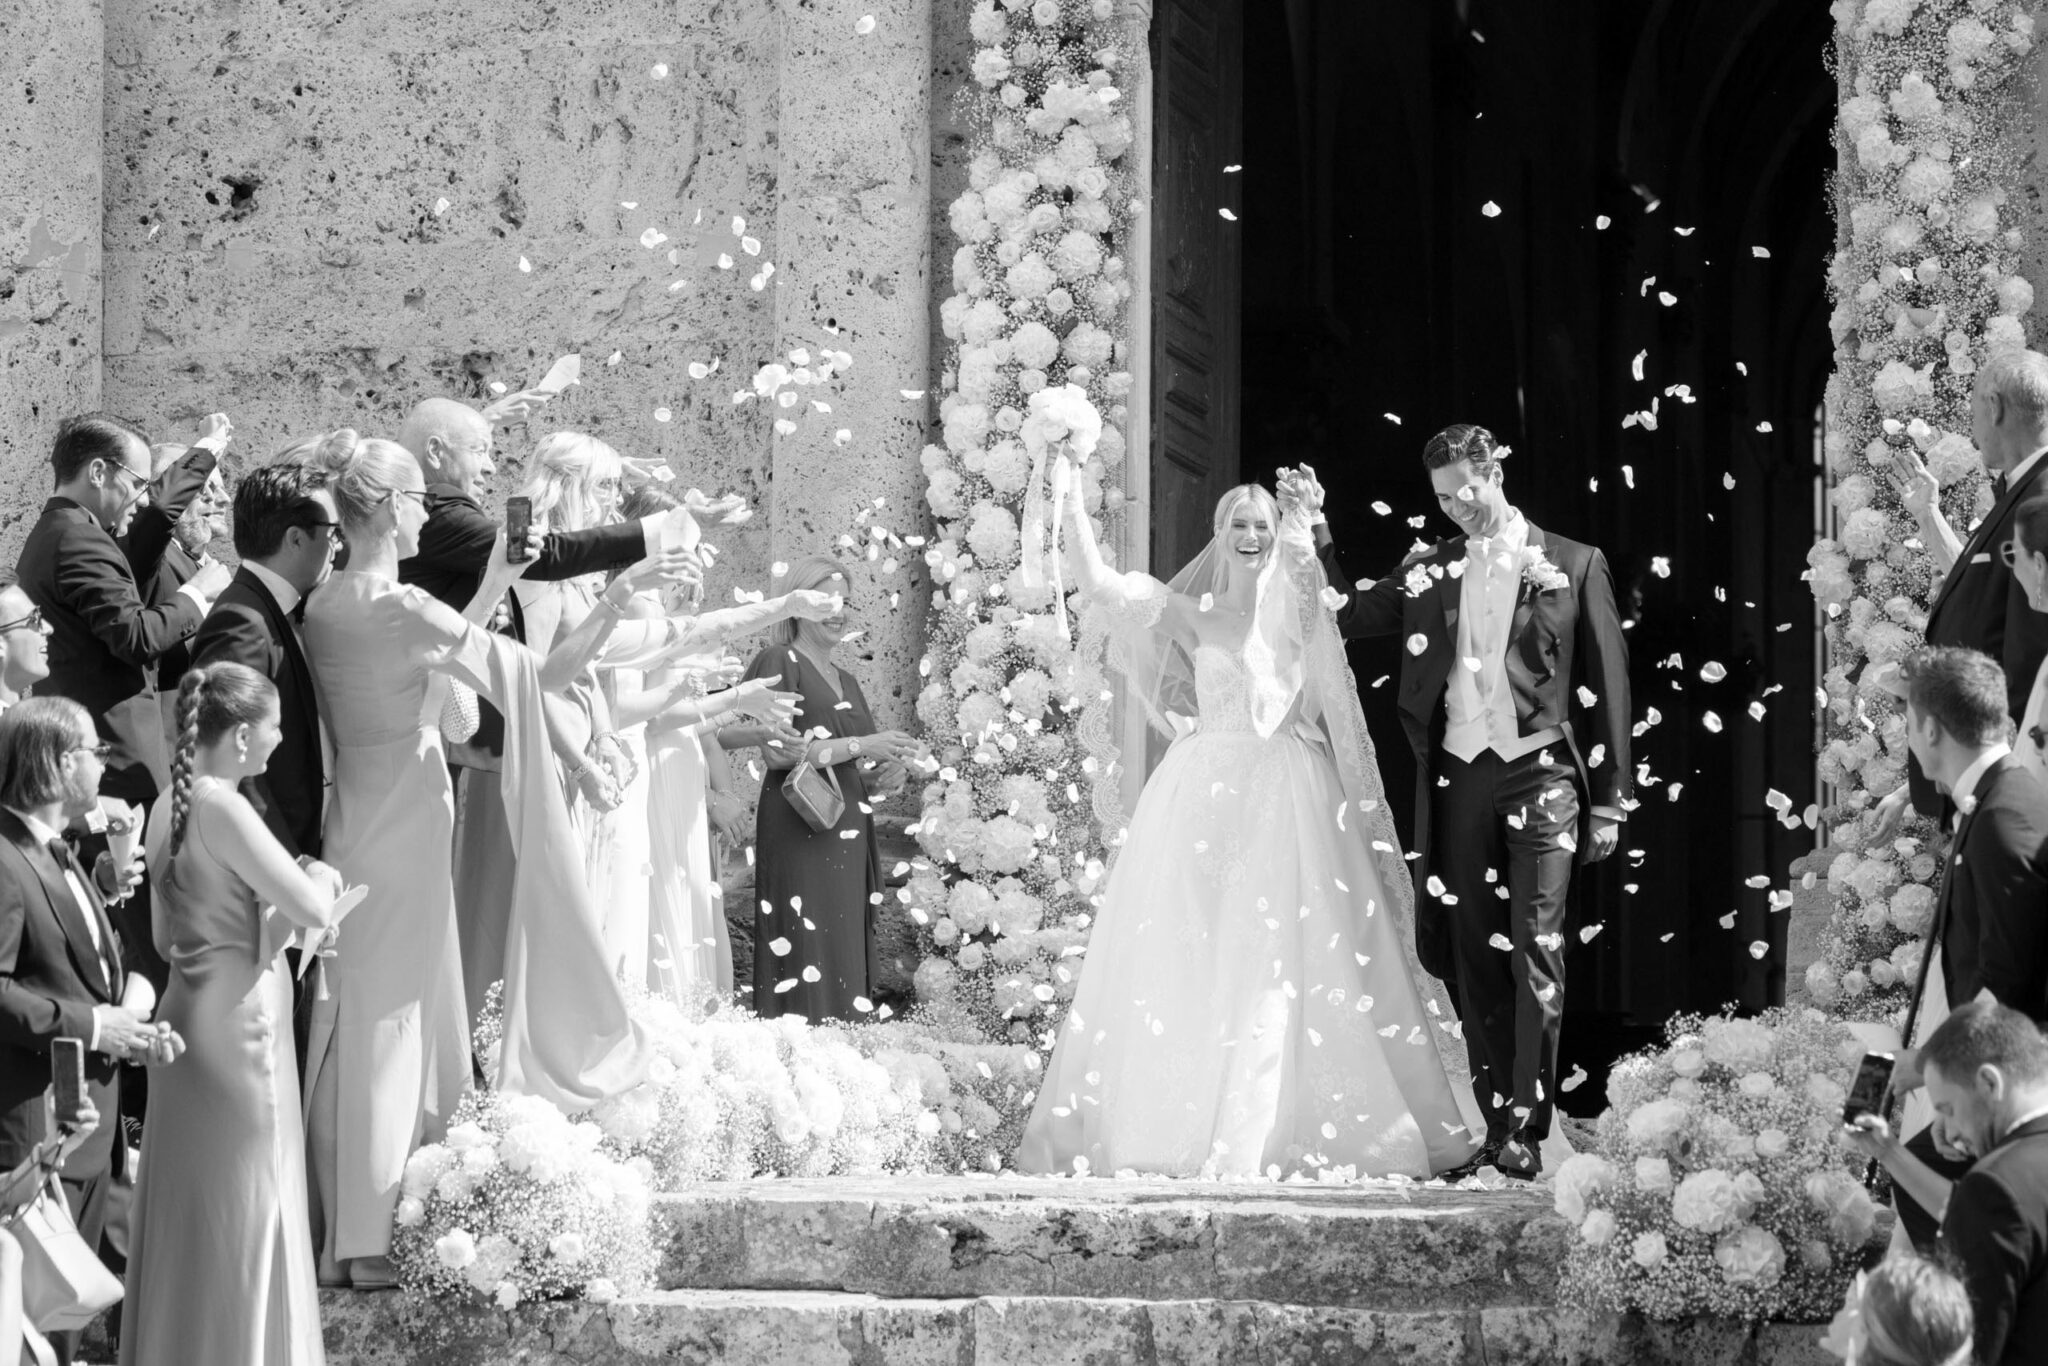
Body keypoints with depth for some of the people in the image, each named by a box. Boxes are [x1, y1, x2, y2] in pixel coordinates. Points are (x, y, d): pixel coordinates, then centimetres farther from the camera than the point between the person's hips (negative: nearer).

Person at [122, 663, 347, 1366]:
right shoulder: (223, 809, -20)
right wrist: (320, 880, 1)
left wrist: (283, 912, 12)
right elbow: (310, 908, -21)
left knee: (188, 1208, 16)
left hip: (190, 1010, 9)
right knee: (243, 1211, 1)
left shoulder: (171, 805, 7)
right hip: (238, 1019, -9)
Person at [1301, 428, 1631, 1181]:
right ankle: (1496, 1120, 12)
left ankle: (1526, 1128, -10)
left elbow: (1606, 684, 3)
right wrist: (1318, 529, 3)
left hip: (1540, 774, -4)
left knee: (1536, 950, -10)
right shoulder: (1429, 569, 11)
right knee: (1473, 955, 5)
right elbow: (1348, 614, 13)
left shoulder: (1573, 564, 3)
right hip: (1459, 777, 4)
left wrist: (1609, 800, 0)